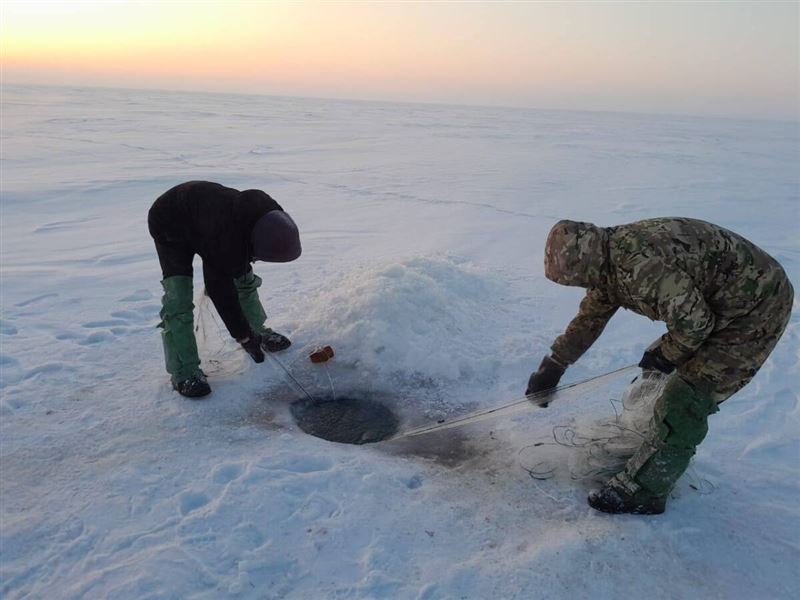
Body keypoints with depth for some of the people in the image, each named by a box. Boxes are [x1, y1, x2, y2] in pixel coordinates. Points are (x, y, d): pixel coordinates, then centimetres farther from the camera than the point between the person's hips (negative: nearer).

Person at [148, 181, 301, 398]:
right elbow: (221, 292, -32)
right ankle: (183, 371, -9)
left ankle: (258, 332, 29)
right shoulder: (225, 242, -44)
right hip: (170, 228, -7)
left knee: (244, 277, 9)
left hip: (207, 215, 7)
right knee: (178, 299, -16)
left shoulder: (270, 214, -24)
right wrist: (243, 335, -24)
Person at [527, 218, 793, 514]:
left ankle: (643, 492, 1)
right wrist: (552, 366, 15)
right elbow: (589, 318, 12)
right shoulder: (609, 259, 0)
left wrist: (666, 355, -8)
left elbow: (693, 322, -27)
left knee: (685, 399, -10)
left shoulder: (639, 262, -32)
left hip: (757, 309, -10)